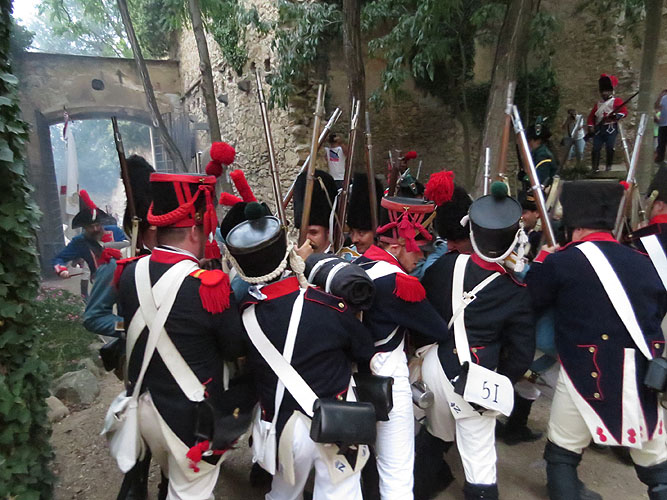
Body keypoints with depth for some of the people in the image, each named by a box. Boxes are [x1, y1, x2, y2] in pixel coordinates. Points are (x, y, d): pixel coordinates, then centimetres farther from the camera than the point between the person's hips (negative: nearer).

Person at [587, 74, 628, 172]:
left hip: (611, 128, -4)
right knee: (596, 148, -4)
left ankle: (609, 167, 4)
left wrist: (616, 116, -23)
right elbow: (591, 115, 18)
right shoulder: (598, 103, 20)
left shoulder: (617, 101, 6)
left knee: (610, 148, -6)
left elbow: (624, 112, -4)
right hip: (598, 129, 4)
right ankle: (595, 168, 0)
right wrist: (590, 126, 2)